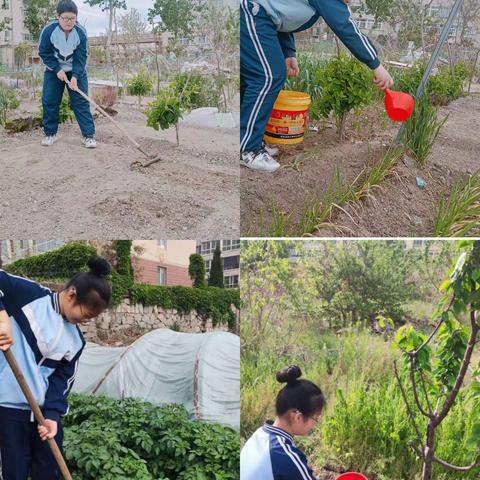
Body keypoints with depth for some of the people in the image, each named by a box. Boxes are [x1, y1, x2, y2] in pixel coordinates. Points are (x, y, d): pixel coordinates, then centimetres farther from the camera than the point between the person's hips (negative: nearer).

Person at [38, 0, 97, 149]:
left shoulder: (81, 32, -21)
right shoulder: (48, 31, -22)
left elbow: (81, 57, -18)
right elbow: (44, 53, -12)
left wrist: (75, 76, -29)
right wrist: (57, 70, -21)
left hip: (76, 71, -1)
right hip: (54, 70, 1)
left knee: (81, 102, -7)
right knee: (49, 101, 0)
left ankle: (89, 135, -5)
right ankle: (50, 133, 14)